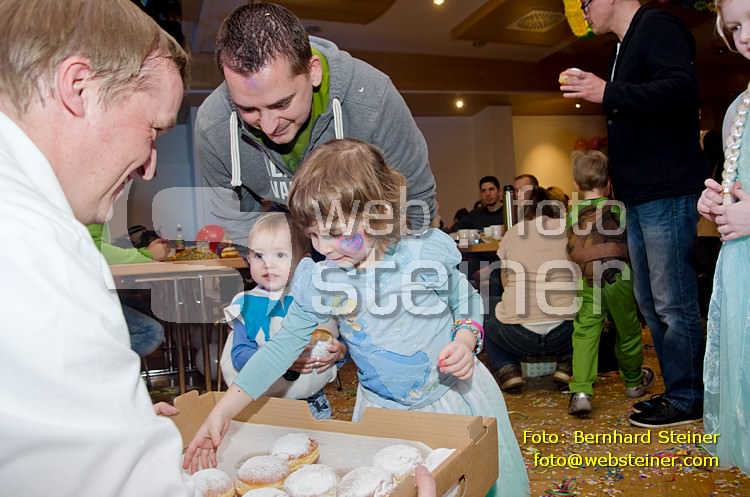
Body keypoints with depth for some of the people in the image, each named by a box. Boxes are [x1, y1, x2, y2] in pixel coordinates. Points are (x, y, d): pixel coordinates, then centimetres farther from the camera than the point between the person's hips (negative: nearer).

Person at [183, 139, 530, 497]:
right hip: (381, 408, 2)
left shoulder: (429, 252, -18)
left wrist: (465, 342, -20)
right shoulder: (317, 279, -12)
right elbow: (283, 346, -8)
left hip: (456, 395, -1)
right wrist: (221, 413, -12)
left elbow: (467, 301, 0)